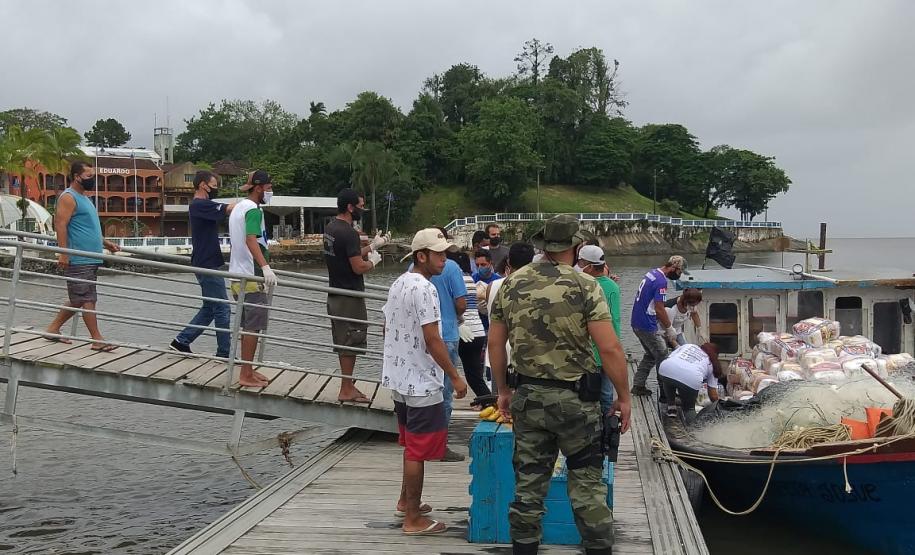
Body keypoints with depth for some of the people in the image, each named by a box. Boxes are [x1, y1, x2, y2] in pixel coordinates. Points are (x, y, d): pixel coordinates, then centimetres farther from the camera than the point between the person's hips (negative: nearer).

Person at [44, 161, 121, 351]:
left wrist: (105, 243, 23)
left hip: (91, 259, 10)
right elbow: (60, 224, -18)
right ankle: (97, 340, -8)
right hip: (79, 259, -10)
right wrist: (63, 253, -24)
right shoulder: (69, 197, -9)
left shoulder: (83, 198, 22)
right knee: (88, 299, -8)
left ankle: (53, 328, 24)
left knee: (78, 300, 14)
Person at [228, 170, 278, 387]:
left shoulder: (238, 207, 17)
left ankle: (247, 371, 22)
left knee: (247, 325, 16)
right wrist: (265, 267, -40)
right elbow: (251, 240, -29)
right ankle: (246, 375, -3)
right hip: (252, 276, -10)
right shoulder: (253, 210, -14)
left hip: (238, 274, 10)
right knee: (254, 327, -5)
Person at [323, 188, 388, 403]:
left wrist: (373, 246, 18)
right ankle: (346, 391, 4)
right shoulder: (348, 233, -20)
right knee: (350, 344, -2)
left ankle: (348, 387, 23)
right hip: (350, 298, -9)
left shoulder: (330, 228, 10)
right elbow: (359, 267, -23)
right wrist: (373, 261, -4)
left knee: (343, 344, 15)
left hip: (335, 295, 9)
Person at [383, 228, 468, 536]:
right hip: (421, 383, -10)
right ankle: (413, 519, 7)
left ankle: (406, 501, 36)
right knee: (418, 451, 0)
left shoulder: (398, 284, 10)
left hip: (399, 379, 10)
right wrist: (455, 377, -16)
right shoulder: (424, 289, -19)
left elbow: (387, 327, 18)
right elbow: (432, 340, -22)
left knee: (412, 445, 23)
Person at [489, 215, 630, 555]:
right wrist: (623, 397, -4)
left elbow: (495, 343, 8)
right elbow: (609, 349, -15)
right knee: (587, 483, 8)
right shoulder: (584, 287, -11)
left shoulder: (511, 284, 2)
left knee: (528, 484, 12)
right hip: (574, 398, -4)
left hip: (527, 397, 4)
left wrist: (502, 391, 18)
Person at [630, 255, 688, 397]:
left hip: (636, 323, 9)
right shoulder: (661, 281, -20)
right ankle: (665, 393, 4)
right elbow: (659, 309, -21)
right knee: (663, 358, 0)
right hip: (647, 326, -9)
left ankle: (638, 386, 23)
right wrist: (669, 328, -8)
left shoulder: (652, 273, 10)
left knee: (651, 355, 20)